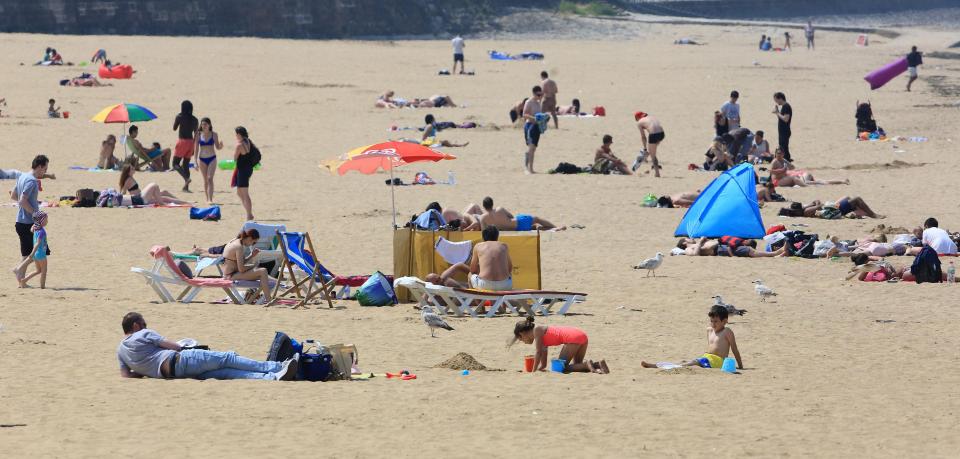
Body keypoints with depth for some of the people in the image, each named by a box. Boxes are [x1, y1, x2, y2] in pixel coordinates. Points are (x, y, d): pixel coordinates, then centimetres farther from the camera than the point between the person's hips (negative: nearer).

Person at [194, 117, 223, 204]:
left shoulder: (214, 134, -1)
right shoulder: (199, 134, 0)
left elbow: (217, 147, 5)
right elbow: (196, 148, 4)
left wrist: (221, 146, -19)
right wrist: (196, 160, 0)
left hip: (212, 158, -2)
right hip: (202, 159, 2)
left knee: (210, 179, -13)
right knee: (205, 180, 7)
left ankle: (210, 199, -18)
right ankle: (207, 199, 16)